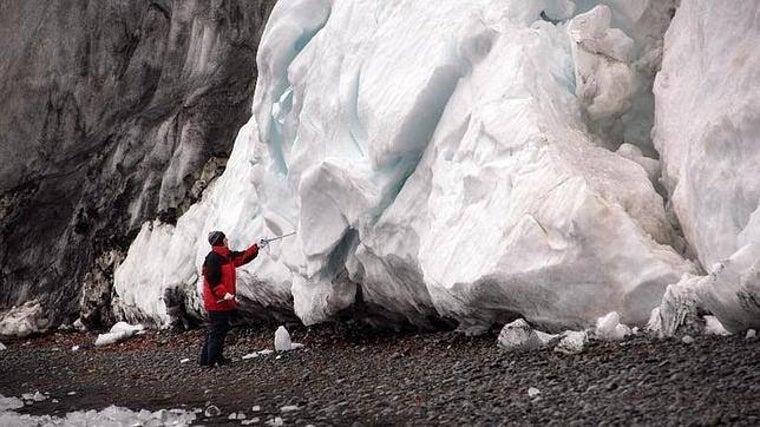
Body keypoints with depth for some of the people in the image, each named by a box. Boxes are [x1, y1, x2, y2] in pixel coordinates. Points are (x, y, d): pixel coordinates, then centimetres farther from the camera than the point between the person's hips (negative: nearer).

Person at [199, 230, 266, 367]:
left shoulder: (227, 255, 13)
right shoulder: (213, 258, -17)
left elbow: (242, 257, 24)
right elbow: (212, 280, -22)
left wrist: (256, 247, 22)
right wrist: (223, 293, -27)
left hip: (224, 301, 10)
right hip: (217, 301, -10)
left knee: (218, 330, 15)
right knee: (217, 331, -6)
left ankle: (206, 359, 21)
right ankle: (213, 360, -1)